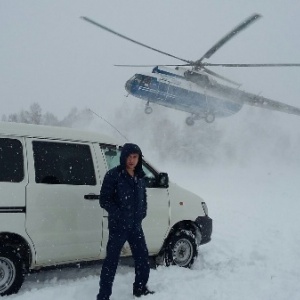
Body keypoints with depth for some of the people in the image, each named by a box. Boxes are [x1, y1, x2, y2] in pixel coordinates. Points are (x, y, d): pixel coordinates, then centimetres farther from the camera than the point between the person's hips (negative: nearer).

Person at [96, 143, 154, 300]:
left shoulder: (139, 177, 9)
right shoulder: (113, 175, -11)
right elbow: (104, 200, -13)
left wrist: (141, 214, 5)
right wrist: (119, 215, -19)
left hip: (135, 226, 7)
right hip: (118, 226, -6)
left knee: (143, 259, 15)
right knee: (111, 261, -1)